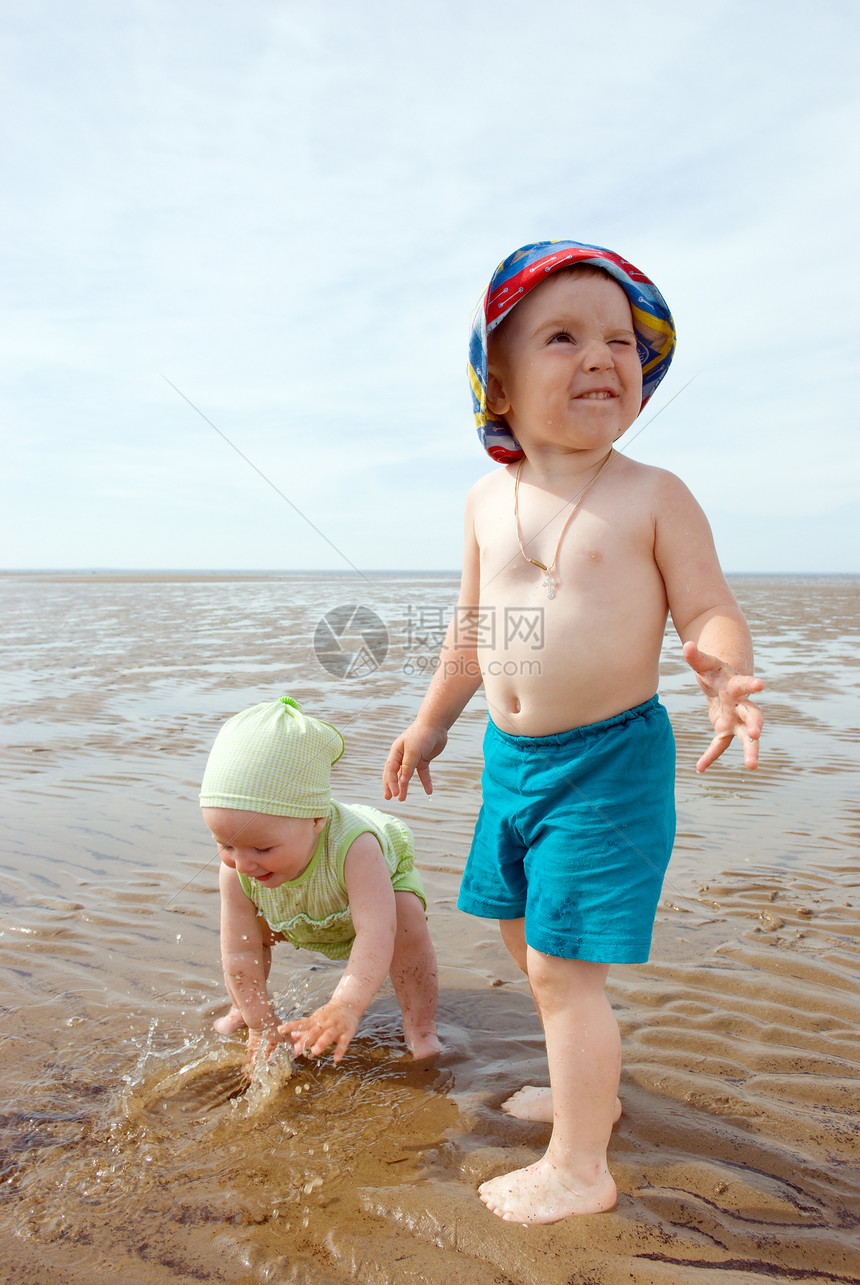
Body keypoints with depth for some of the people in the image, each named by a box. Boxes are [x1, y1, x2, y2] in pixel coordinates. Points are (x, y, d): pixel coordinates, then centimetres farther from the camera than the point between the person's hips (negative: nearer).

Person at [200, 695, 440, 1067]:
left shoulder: (353, 848, -50)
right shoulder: (238, 871, -35)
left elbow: (375, 935, -56)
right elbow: (239, 953, -25)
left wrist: (345, 1007, -68)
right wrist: (260, 1024, -20)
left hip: (386, 876, -4)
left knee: (406, 921, -30)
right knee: (245, 924, -10)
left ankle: (419, 1027, -10)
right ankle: (242, 1010, 19)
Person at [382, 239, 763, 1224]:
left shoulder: (653, 496, -9)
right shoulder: (489, 501, 5)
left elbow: (709, 609, -9)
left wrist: (723, 669, -32)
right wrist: (430, 722, 21)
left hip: (609, 761, -6)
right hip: (512, 756, 7)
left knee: (562, 966, -2)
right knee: (526, 939, 20)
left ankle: (578, 1168, 21)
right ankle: (589, 1085, 45)